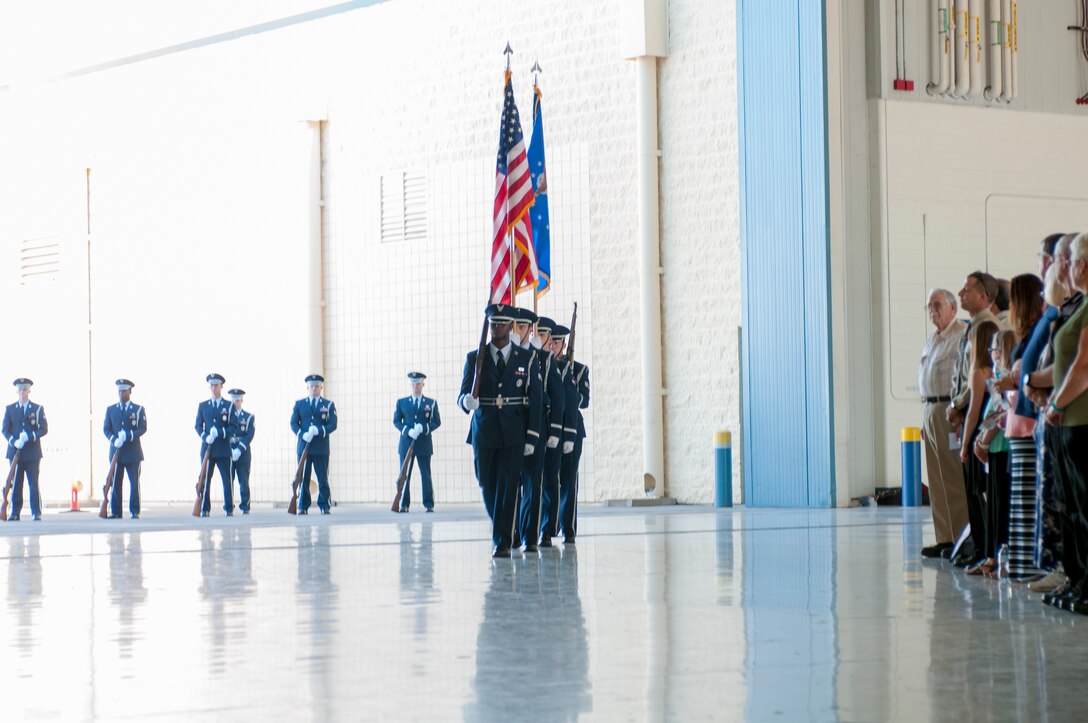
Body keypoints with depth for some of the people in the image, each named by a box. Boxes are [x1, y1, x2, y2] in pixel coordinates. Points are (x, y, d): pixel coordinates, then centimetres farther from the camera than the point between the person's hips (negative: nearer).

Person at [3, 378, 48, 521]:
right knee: (15, 483, 1)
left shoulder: (38, 409, 7)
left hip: (32, 452, -1)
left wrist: (29, 437, -16)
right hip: (15, 451, 1)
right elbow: (5, 429, 6)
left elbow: (44, 429, 0)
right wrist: (14, 442, -13)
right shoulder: (10, 409, 11)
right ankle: (14, 512, 4)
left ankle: (36, 513, -2)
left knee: (33, 483, -3)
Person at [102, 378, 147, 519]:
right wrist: (114, 440, -14)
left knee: (134, 482, -2)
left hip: (133, 451, -2)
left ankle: (135, 512, 1)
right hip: (116, 450, 2)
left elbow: (143, 428, -3)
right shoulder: (110, 409, 13)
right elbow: (106, 429, 6)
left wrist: (127, 436, -18)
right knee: (115, 482, 0)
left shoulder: (139, 410, 7)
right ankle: (115, 512, 2)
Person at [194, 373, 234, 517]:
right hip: (207, 448, 2)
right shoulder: (203, 406, 12)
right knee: (205, 480, 0)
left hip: (223, 449, -2)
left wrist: (219, 432, -14)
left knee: (227, 480, -2)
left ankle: (229, 509, 3)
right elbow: (197, 426, 9)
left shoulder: (229, 406, 6)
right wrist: (205, 437, -10)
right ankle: (205, 510, 3)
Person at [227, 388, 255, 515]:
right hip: (228, 452, 1)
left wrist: (240, 449, -15)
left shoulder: (249, 417, 8)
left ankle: (245, 508, 1)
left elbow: (250, 435, -4)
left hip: (243, 453, -1)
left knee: (244, 482, -2)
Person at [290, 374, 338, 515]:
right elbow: (293, 423, 6)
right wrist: (302, 434, -13)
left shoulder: (328, 405, 9)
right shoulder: (299, 404, 13)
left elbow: (333, 425, -1)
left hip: (321, 448, -1)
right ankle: (303, 507, 5)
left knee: (323, 478, -3)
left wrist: (319, 430, -18)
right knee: (303, 478, 0)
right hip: (303, 446, 1)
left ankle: (325, 506, 3)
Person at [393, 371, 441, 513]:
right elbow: (396, 421, 6)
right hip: (406, 443, 1)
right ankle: (404, 505, 2)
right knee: (404, 475, -2)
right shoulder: (401, 402, 12)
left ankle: (429, 504, 2)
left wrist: (423, 428, -14)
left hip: (424, 444, -1)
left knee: (426, 475, -2)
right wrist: (408, 431, -12)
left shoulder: (431, 403, 10)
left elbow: (437, 422, 4)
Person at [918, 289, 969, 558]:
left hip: (950, 411, -9)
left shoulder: (963, 336, -8)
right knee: (937, 482, 9)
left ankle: (960, 538, -6)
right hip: (930, 410, 9)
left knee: (955, 480, -8)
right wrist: (926, 419, 18)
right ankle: (944, 538, 12)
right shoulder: (931, 341, 21)